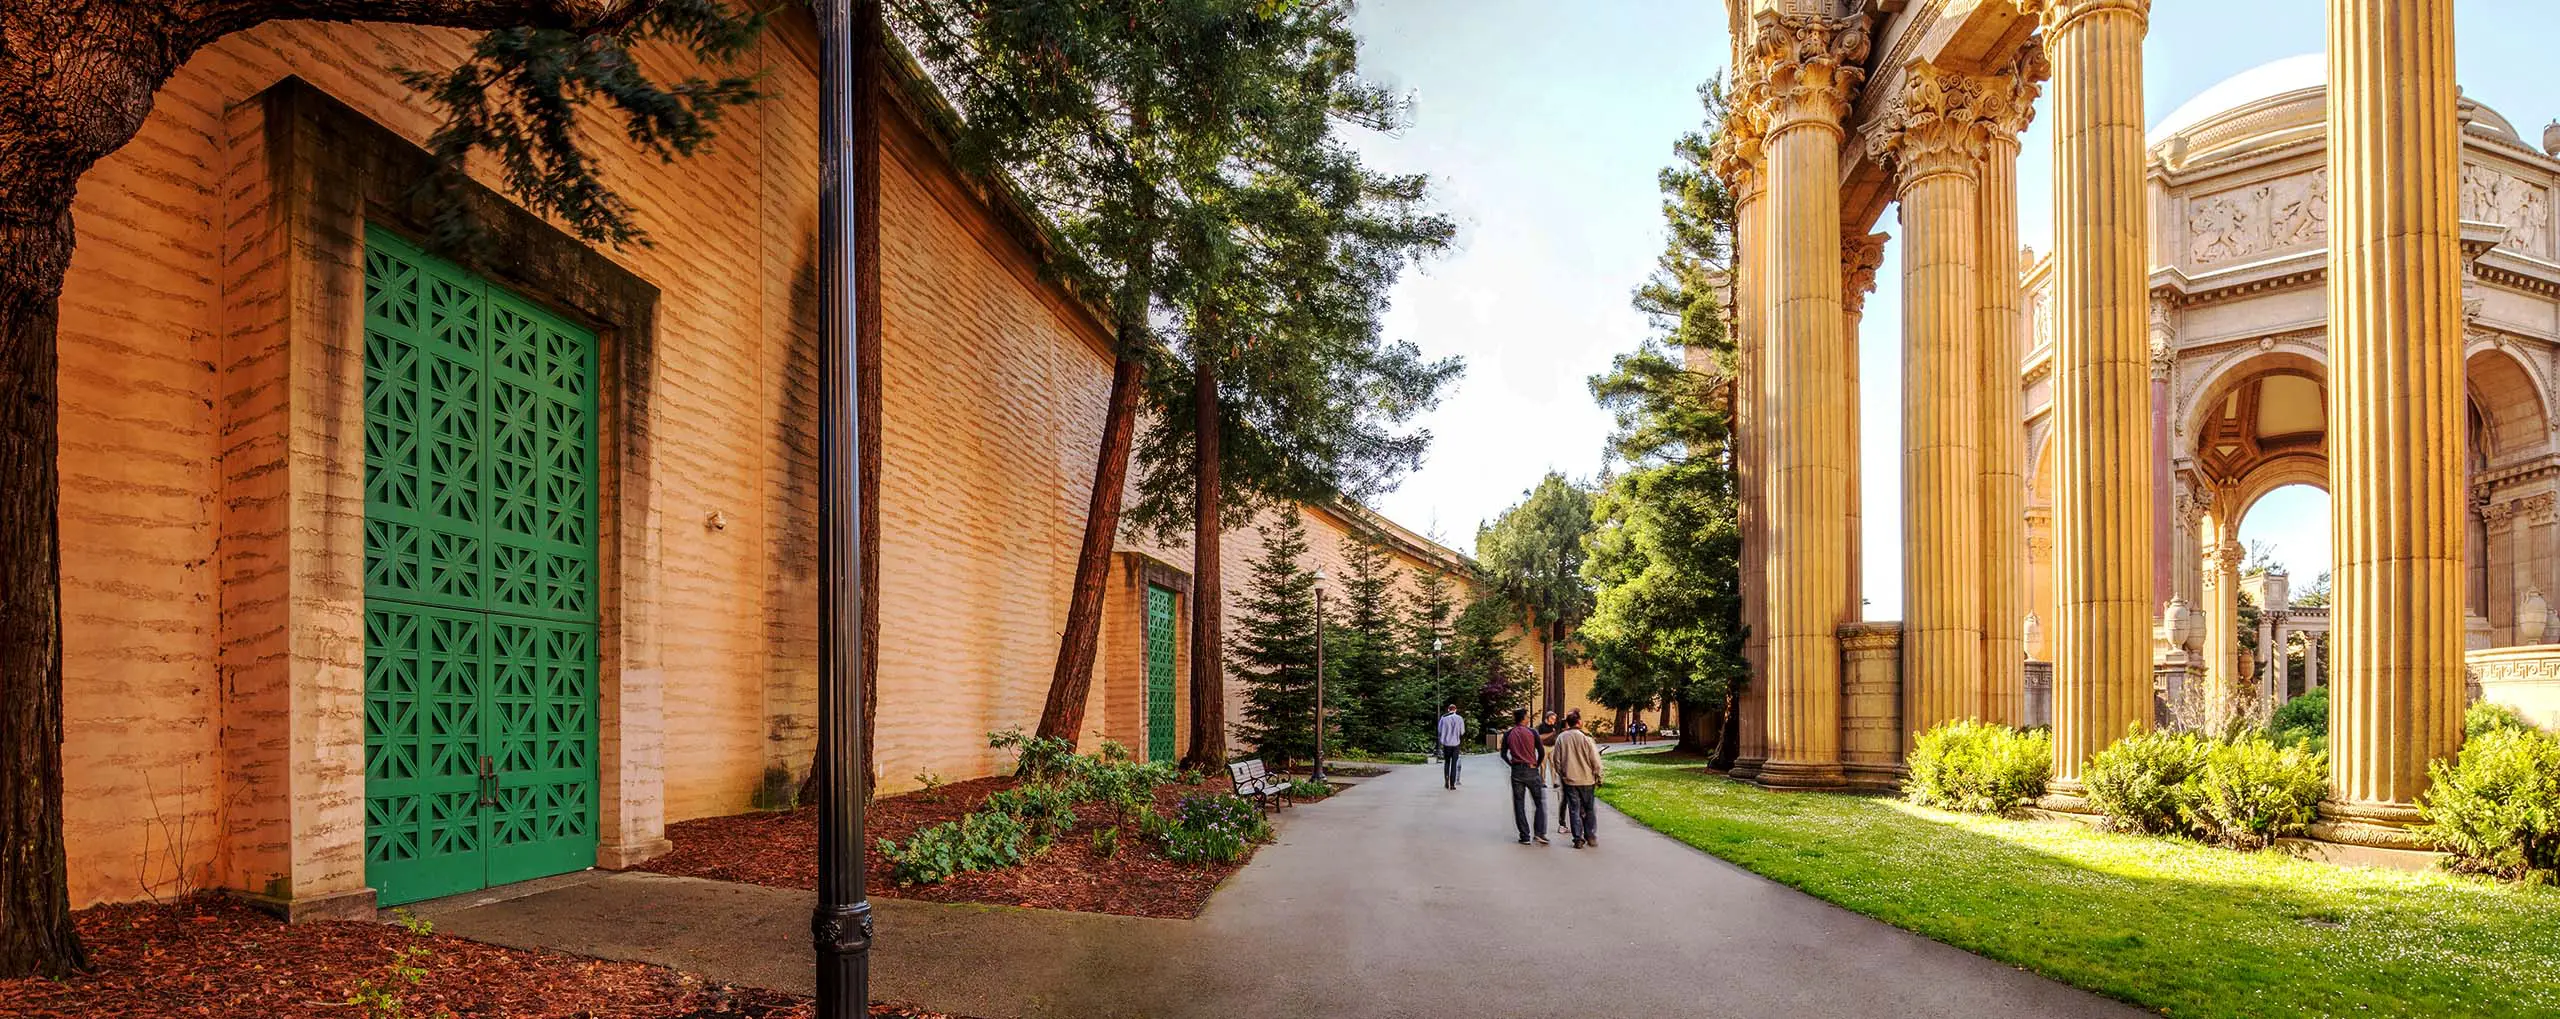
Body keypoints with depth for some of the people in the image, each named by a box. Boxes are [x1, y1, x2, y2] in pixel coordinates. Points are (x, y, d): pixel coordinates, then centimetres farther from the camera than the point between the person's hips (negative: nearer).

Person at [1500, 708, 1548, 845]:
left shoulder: (1508, 734, 2)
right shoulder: (1532, 732, -5)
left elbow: (1503, 754, 2)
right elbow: (1541, 752, -4)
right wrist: (1536, 765, 11)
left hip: (1516, 772, 2)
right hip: (1531, 771, -2)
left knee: (1519, 805, 8)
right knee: (1540, 802, 7)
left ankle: (1525, 836, 6)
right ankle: (1540, 833, -5)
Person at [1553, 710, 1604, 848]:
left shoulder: (1561, 738, -3)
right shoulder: (1586, 737, -11)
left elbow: (1557, 759, 2)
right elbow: (1595, 760, -8)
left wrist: (1561, 775, 15)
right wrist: (1598, 778, 4)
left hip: (1569, 780, 2)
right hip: (1587, 779, -2)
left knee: (1574, 810, 6)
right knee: (1589, 809, 13)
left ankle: (1578, 839, 3)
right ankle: (1590, 837, 17)